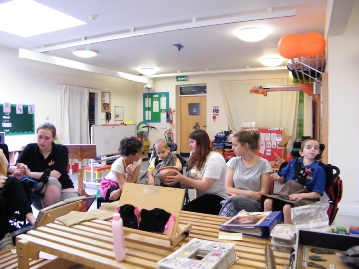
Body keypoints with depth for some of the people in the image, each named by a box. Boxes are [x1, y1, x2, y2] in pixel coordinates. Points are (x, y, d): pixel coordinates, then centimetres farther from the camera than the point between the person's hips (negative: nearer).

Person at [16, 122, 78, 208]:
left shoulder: (62, 150, -12)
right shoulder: (29, 148, -6)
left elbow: (55, 174, -25)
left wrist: (29, 174, -36)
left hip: (63, 188, -1)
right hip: (39, 191, 1)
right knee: (51, 181, -33)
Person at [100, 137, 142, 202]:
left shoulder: (138, 160, -19)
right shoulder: (118, 165, -30)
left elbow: (133, 182, -19)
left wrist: (119, 191, -33)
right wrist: (129, 175, -47)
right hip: (110, 184, -4)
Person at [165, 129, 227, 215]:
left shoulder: (215, 158, -14)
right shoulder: (196, 158, 11)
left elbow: (204, 186, -19)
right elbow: (192, 184, 4)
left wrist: (182, 178, -23)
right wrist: (178, 181, -14)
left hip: (217, 198, -7)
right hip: (202, 197, 7)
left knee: (185, 211, -27)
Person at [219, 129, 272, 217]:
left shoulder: (263, 164, 1)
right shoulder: (233, 161, 11)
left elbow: (263, 193, -3)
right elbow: (228, 189, 2)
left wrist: (237, 194, -14)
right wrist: (249, 193, -14)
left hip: (254, 205, -2)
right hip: (233, 201, 2)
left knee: (232, 201, -36)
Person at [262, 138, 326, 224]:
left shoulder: (318, 170, -1)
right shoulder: (293, 163, 11)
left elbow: (317, 194, -4)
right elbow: (283, 181, 20)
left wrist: (301, 195, -18)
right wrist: (278, 178, -3)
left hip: (303, 197, -4)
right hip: (285, 193, 4)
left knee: (287, 207, -34)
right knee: (267, 201, -22)